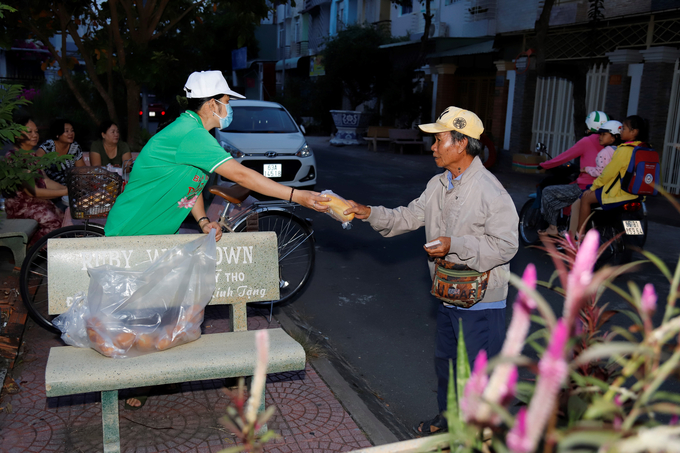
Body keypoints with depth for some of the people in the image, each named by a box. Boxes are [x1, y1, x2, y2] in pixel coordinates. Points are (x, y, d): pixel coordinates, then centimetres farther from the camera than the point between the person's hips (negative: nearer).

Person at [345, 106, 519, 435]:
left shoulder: (491, 191, -22)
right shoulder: (438, 186, 5)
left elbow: (505, 245, -23)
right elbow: (410, 217, 11)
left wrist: (454, 246, -27)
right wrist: (370, 214, -1)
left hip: (482, 300, -8)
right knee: (445, 359, 24)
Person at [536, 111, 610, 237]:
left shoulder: (587, 141, -9)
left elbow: (564, 157, -3)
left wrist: (543, 165, 10)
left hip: (585, 187, -8)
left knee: (547, 192, 5)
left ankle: (552, 227, 6)